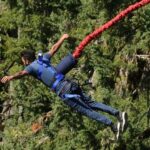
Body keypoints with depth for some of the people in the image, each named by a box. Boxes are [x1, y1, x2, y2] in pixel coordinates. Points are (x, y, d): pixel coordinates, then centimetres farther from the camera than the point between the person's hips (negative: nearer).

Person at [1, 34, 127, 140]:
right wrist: (62, 38, 49)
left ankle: (113, 126, -10)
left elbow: (22, 73, -20)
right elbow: (54, 48, 35)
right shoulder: (43, 59, 21)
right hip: (71, 85, 7)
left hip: (63, 91, -7)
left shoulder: (32, 66, 1)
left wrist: (10, 77, -31)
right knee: (91, 104, 10)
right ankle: (118, 113, 0)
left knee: (87, 111, -5)